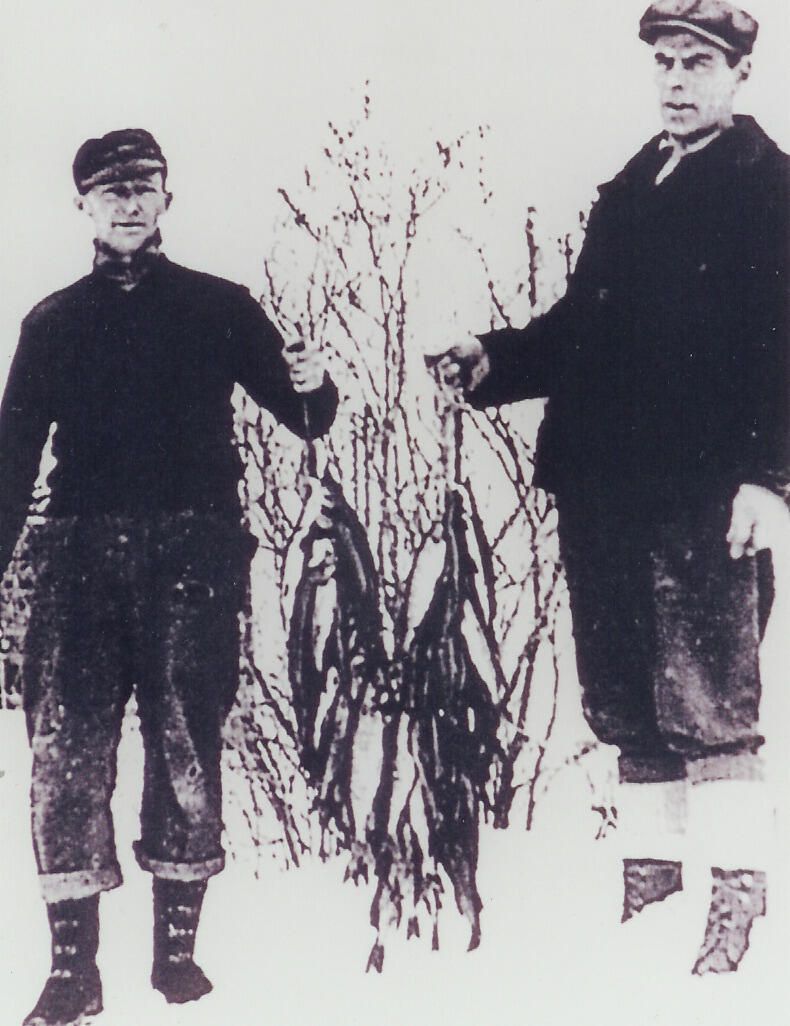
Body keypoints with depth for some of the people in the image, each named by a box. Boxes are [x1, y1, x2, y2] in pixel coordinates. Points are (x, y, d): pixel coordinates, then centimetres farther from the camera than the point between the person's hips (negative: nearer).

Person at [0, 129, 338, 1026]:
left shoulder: (217, 306, 11)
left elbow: (301, 415, 8)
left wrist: (312, 389, -16)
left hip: (192, 548, -1)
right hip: (81, 549, 1)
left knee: (186, 742, -2)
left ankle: (177, 945, 11)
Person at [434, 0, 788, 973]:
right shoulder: (629, 189, 19)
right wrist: (495, 361, 4)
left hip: (705, 492, -6)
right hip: (606, 486, 7)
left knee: (707, 697, -1)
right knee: (625, 700, 13)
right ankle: (651, 861, 28)